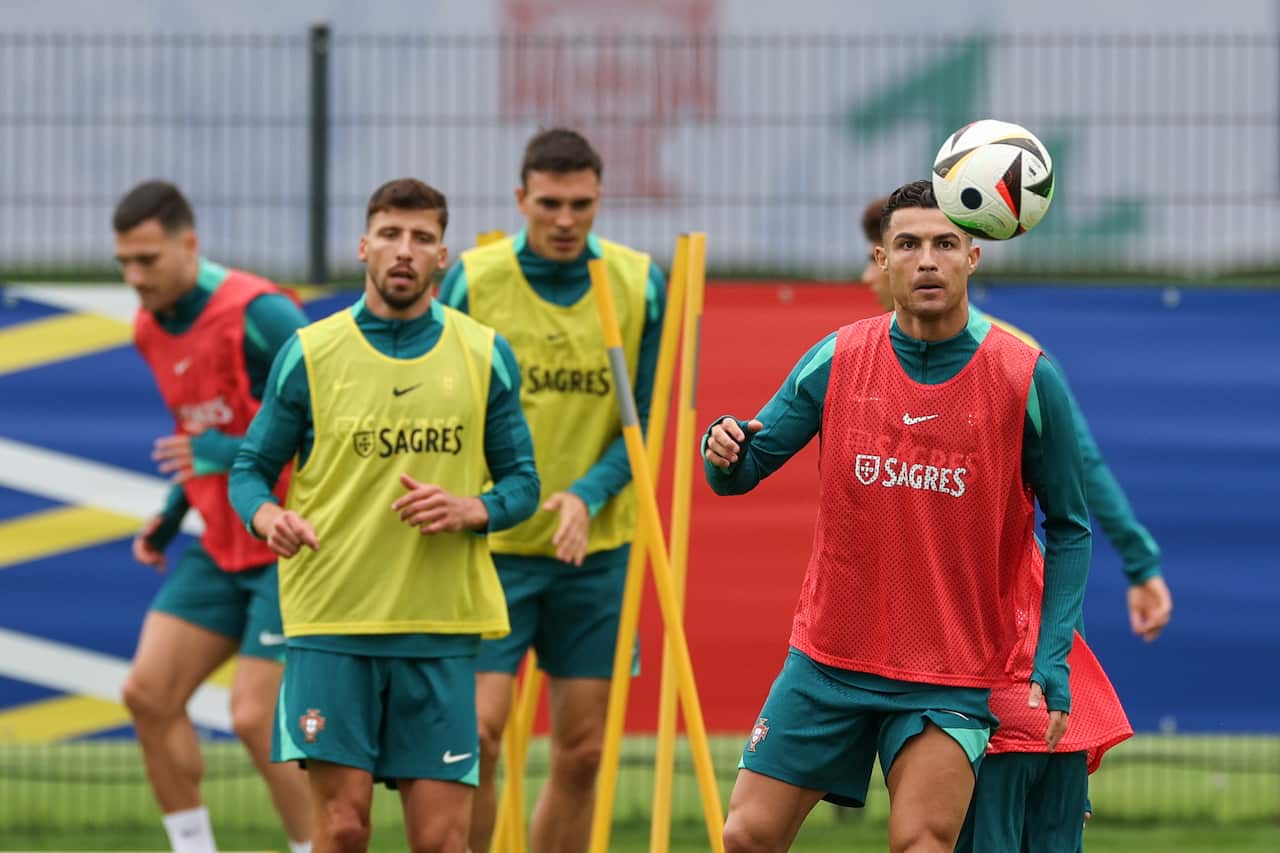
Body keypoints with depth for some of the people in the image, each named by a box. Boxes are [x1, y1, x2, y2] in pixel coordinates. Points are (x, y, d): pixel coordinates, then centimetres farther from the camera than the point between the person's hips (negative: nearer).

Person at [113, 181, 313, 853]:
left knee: (257, 716, -12)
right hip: (221, 547, 8)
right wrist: (172, 514, 11)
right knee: (149, 692, -1)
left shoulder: (256, 315, -20)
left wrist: (226, 454, -27)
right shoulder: (150, 330, 7)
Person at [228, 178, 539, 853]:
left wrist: (470, 510, -10)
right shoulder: (309, 353, 4)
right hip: (331, 625, -1)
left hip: (441, 629, 1)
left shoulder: (484, 356, 8)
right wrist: (266, 514, -14)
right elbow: (251, 467, 9)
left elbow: (521, 480, 12)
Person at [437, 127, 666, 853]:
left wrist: (587, 495, -15)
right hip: (493, 544, -2)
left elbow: (642, 419, 1)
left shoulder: (638, 284, -1)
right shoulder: (472, 279, -6)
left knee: (582, 752, 4)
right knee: (476, 734, -12)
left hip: (594, 545, 2)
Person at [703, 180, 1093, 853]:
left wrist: (1050, 664, -9)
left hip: (956, 677, -3)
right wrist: (723, 452, -22)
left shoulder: (1026, 379, -8)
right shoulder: (836, 361, -2)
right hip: (830, 658, 3)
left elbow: (1067, 530, 0)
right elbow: (742, 471, 3)